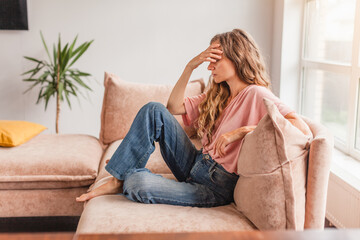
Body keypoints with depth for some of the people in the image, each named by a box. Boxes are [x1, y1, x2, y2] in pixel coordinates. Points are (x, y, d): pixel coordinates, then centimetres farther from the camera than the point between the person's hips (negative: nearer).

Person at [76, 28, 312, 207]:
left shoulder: (256, 95, -15)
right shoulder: (217, 95, 12)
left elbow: (303, 128, -29)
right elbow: (174, 107, 11)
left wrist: (241, 131, -30)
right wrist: (190, 67, 1)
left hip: (216, 186, -8)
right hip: (196, 163, 8)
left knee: (137, 185, -29)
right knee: (154, 110, -9)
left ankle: (126, 181, 9)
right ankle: (118, 179, -5)